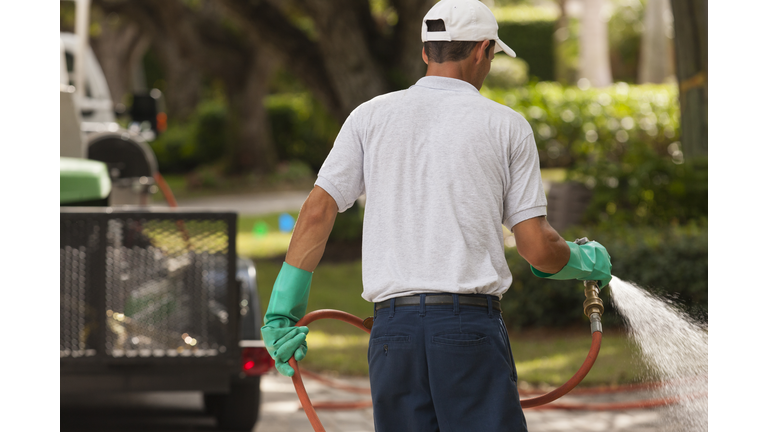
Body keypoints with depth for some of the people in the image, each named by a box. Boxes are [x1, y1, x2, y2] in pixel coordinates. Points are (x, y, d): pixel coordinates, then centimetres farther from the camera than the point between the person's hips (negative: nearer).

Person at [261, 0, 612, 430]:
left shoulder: (371, 116, 11)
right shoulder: (507, 126, 4)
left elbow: (318, 211, 3)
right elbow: (539, 250, 2)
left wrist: (283, 308, 6)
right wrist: (587, 261, 23)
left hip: (393, 328, 3)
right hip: (471, 326, -3)